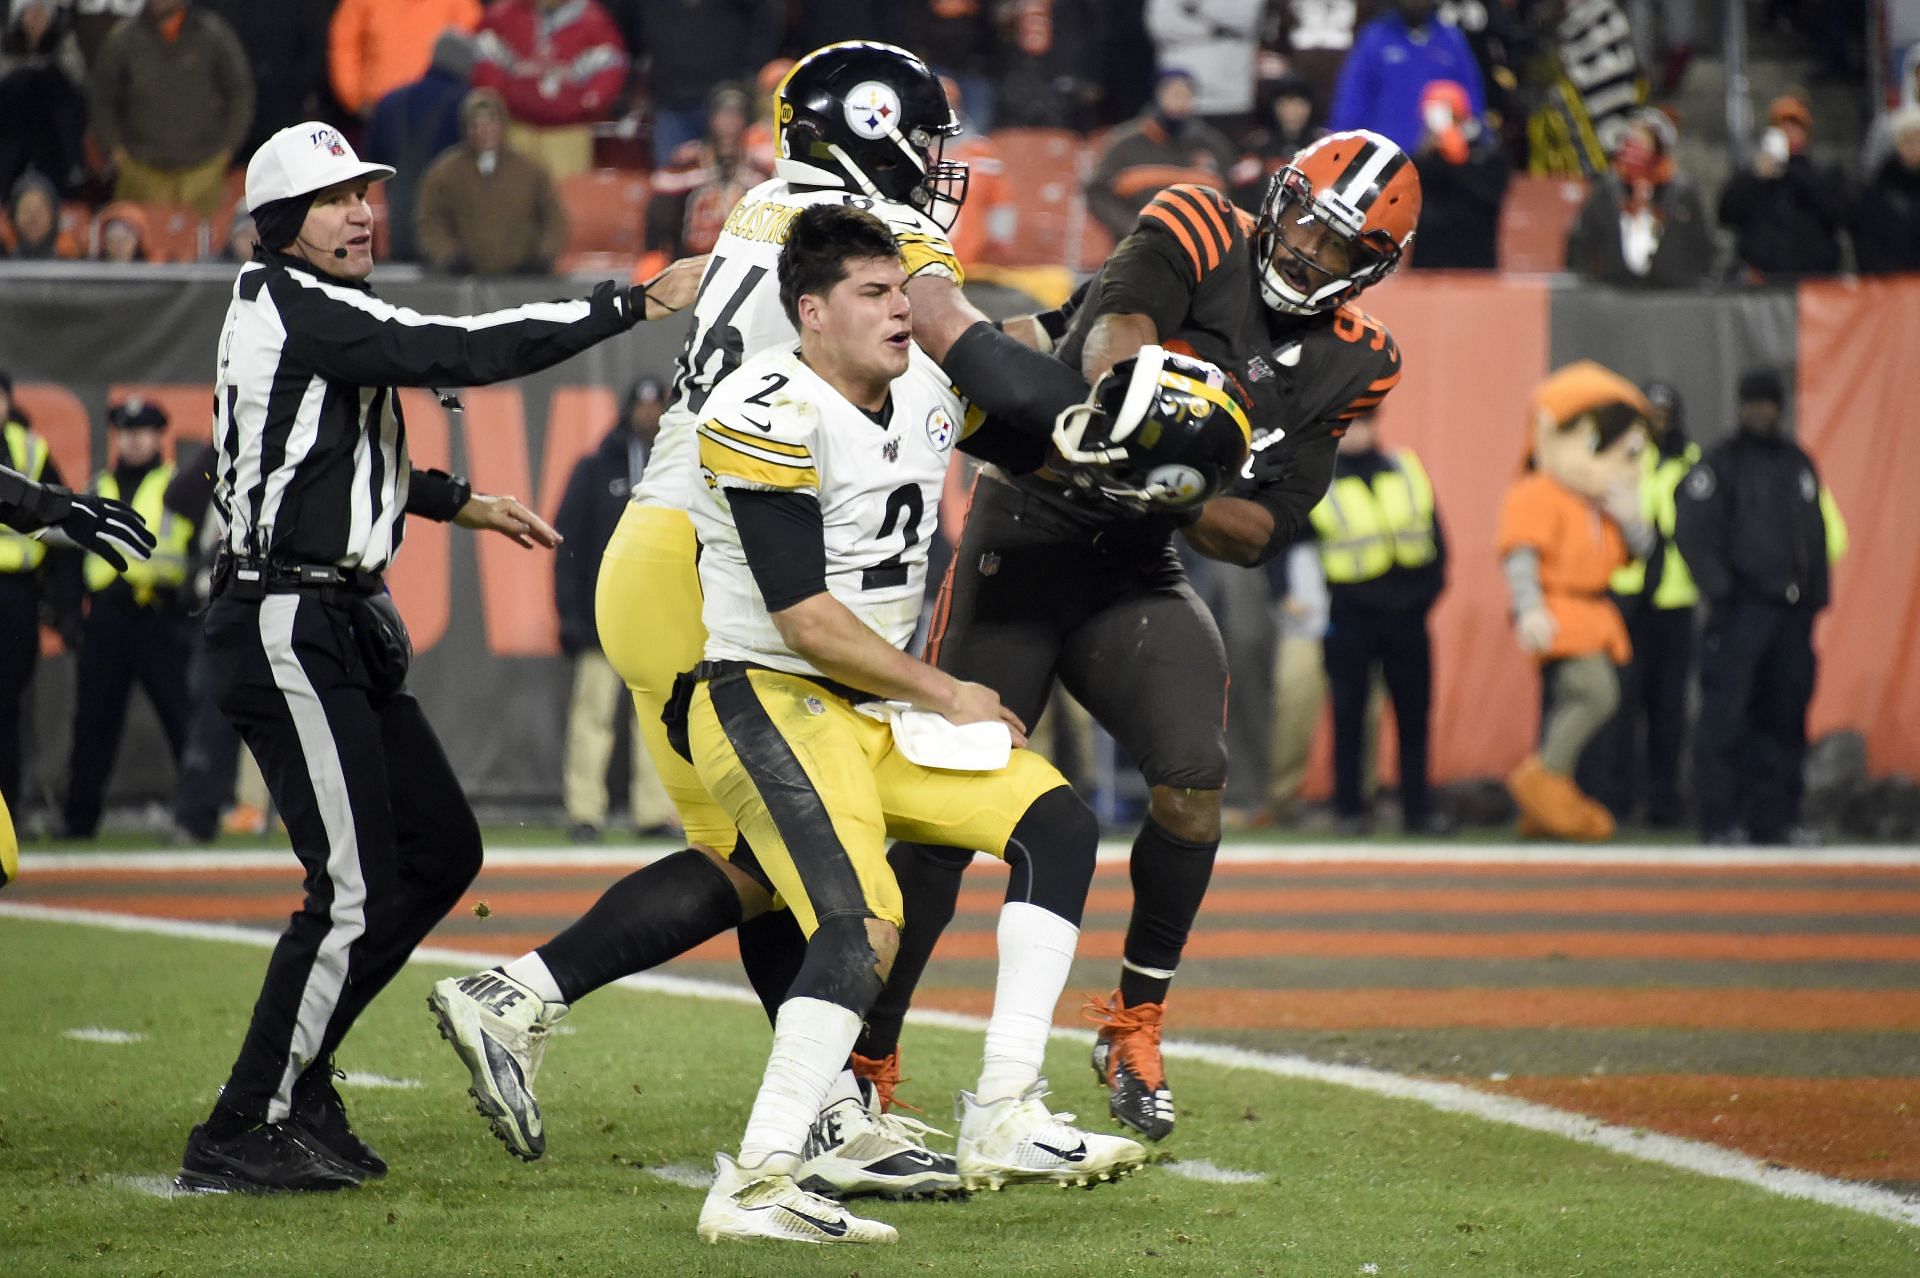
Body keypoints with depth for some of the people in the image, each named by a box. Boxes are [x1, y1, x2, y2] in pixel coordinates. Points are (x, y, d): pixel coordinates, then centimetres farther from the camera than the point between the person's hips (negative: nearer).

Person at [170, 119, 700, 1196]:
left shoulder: (309, 313, 15)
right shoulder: (298, 311, -16)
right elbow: (464, 353, -23)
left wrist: (455, 501, 32)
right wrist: (634, 305, -19)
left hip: (346, 628, 10)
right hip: (289, 630, -10)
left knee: (441, 853, 12)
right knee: (358, 892, -10)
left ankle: (294, 1075, 20)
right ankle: (246, 1134, -2)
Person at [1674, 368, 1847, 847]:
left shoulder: (1799, 463, 18)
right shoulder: (1721, 463, 0)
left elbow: (1821, 533, 22)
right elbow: (1693, 533, -6)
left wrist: (1817, 593, 13)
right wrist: (1717, 589, -15)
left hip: (1792, 610, 6)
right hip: (1741, 609, -6)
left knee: (1783, 717, 7)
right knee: (1726, 715, -10)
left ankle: (1773, 817, 12)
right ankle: (1721, 820, -8)